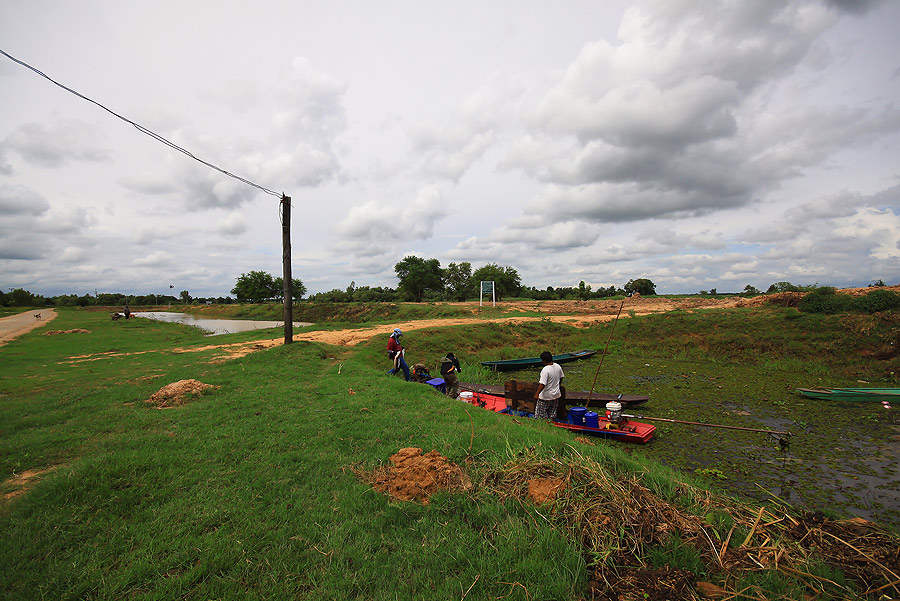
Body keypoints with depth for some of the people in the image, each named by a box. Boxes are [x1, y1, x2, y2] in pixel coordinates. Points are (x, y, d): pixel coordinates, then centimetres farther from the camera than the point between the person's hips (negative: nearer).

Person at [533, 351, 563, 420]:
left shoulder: (545, 370, -25)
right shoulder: (558, 366, -3)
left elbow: (542, 384, -28)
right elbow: (561, 378, 12)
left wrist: (536, 394, -22)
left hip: (546, 397, -7)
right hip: (556, 395, 7)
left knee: (541, 415, 7)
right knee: (552, 414, 18)